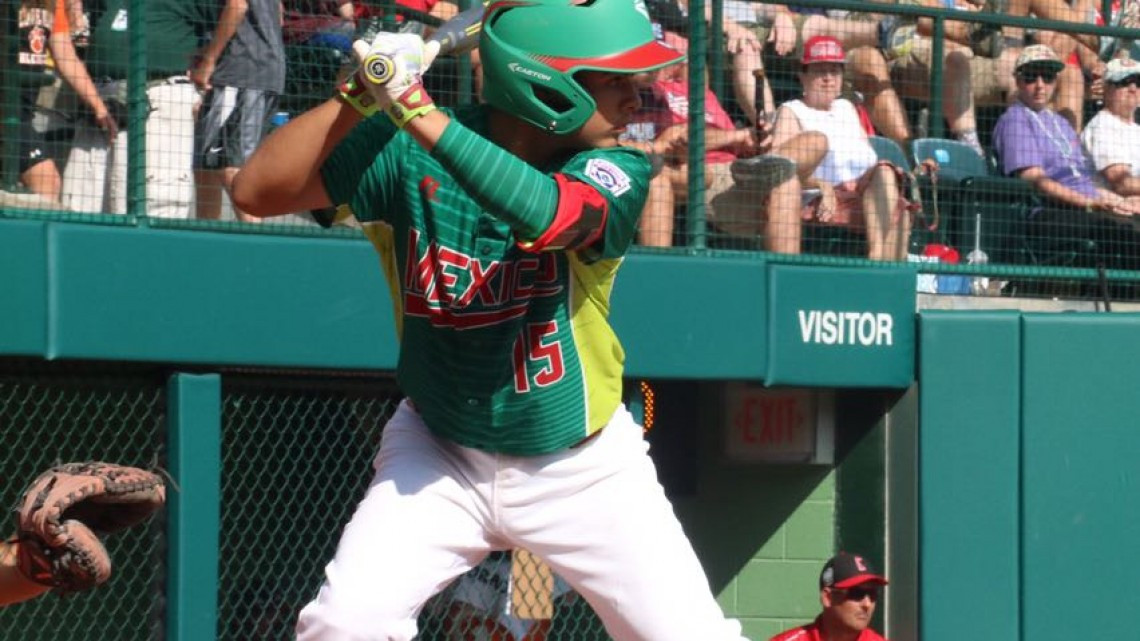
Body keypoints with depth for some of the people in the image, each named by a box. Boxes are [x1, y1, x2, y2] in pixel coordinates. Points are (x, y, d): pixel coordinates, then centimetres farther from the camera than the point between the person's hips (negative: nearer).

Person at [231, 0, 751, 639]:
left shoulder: (617, 171, -17)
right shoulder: (407, 152, -15)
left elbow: (544, 214, -39)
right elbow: (259, 191, -20)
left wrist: (418, 111, -44)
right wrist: (358, 95, -32)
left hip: (584, 468, 0)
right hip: (440, 457, 0)